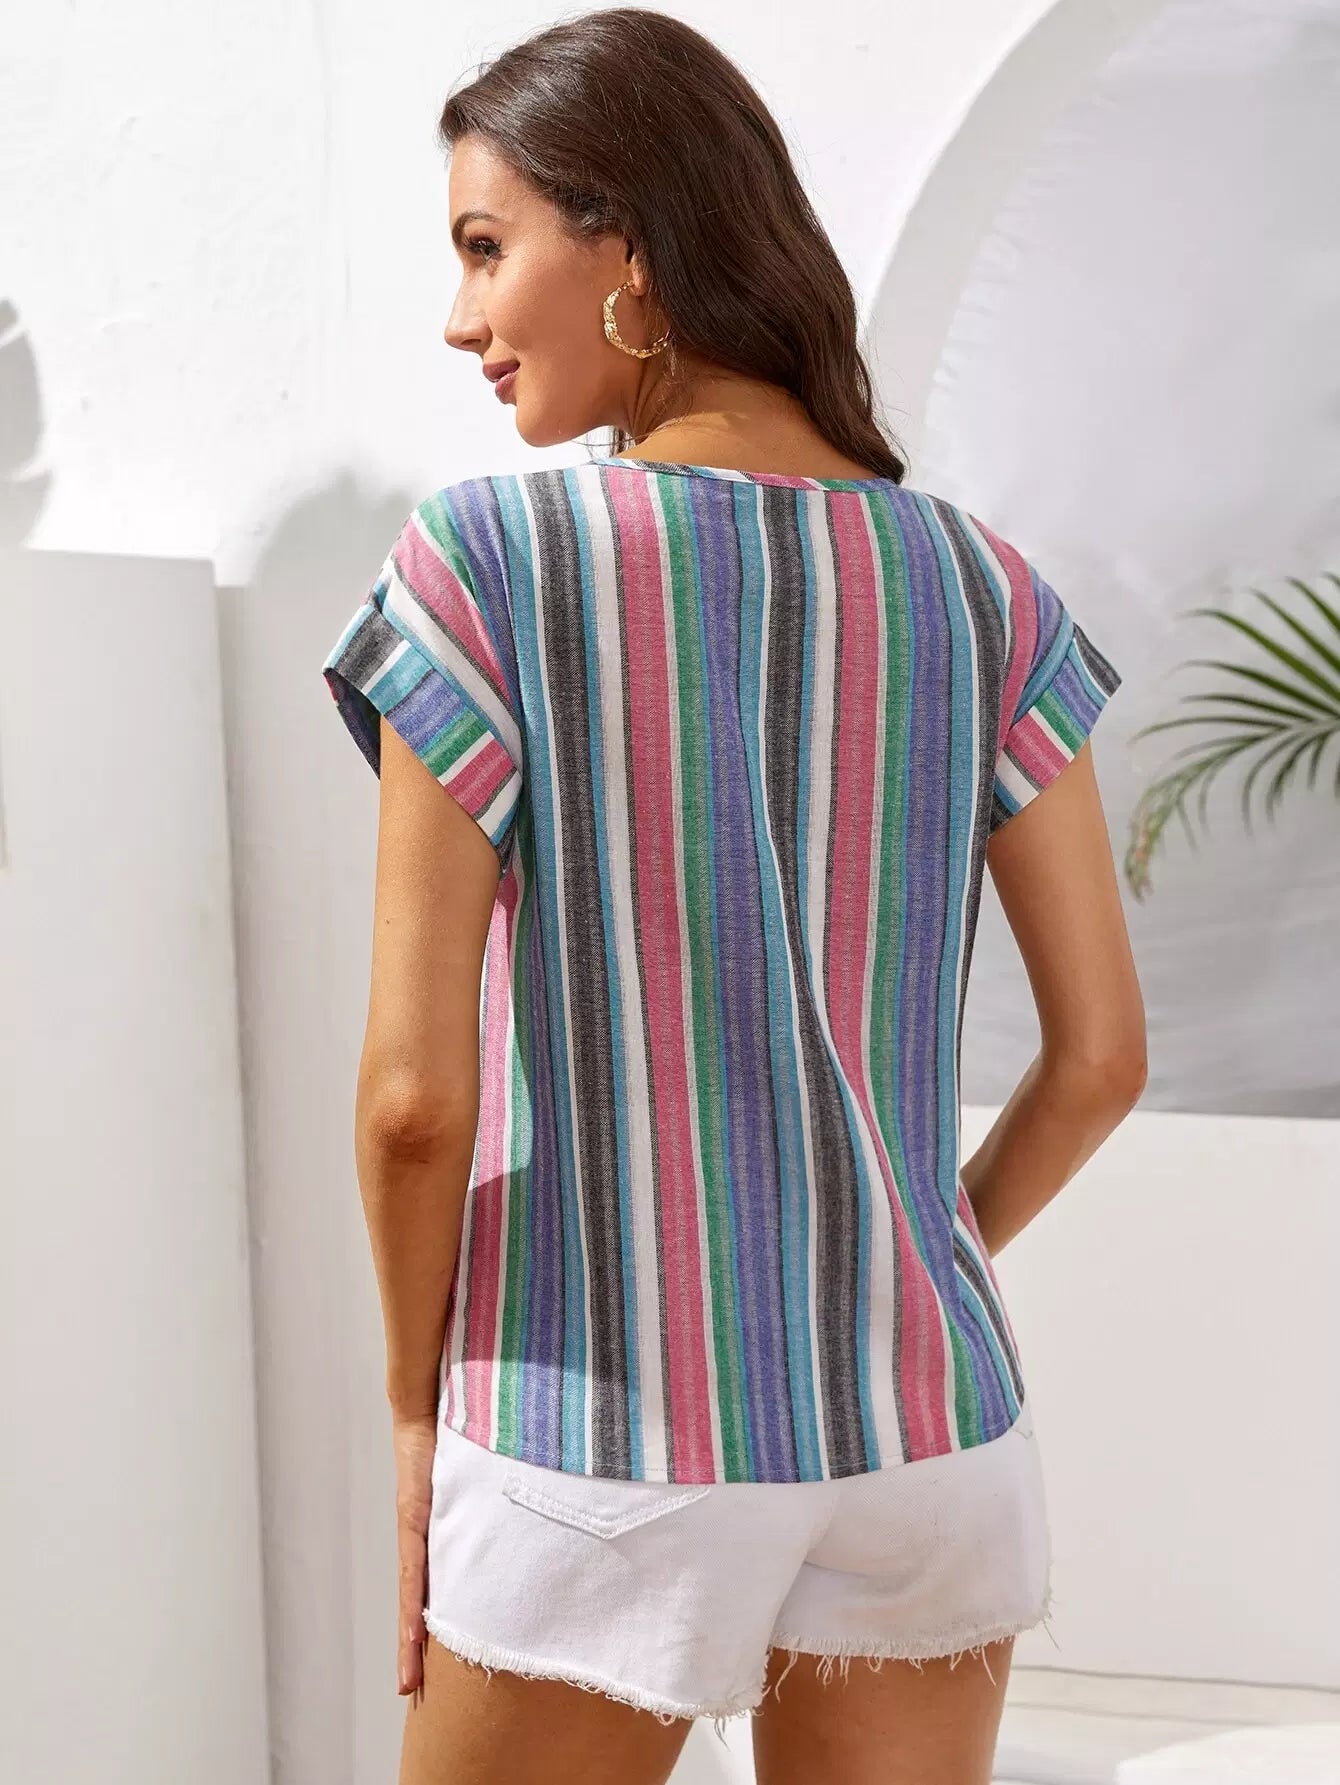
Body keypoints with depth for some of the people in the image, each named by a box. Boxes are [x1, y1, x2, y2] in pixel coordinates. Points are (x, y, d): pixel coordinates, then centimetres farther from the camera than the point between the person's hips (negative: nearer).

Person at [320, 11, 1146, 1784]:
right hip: (924, 1429, 4)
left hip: (605, 1443, -3)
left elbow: (416, 1091, -14)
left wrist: (415, 1403, 2)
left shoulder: (483, 564, -12)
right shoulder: (978, 590, -1)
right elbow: (1103, 1052, 1)